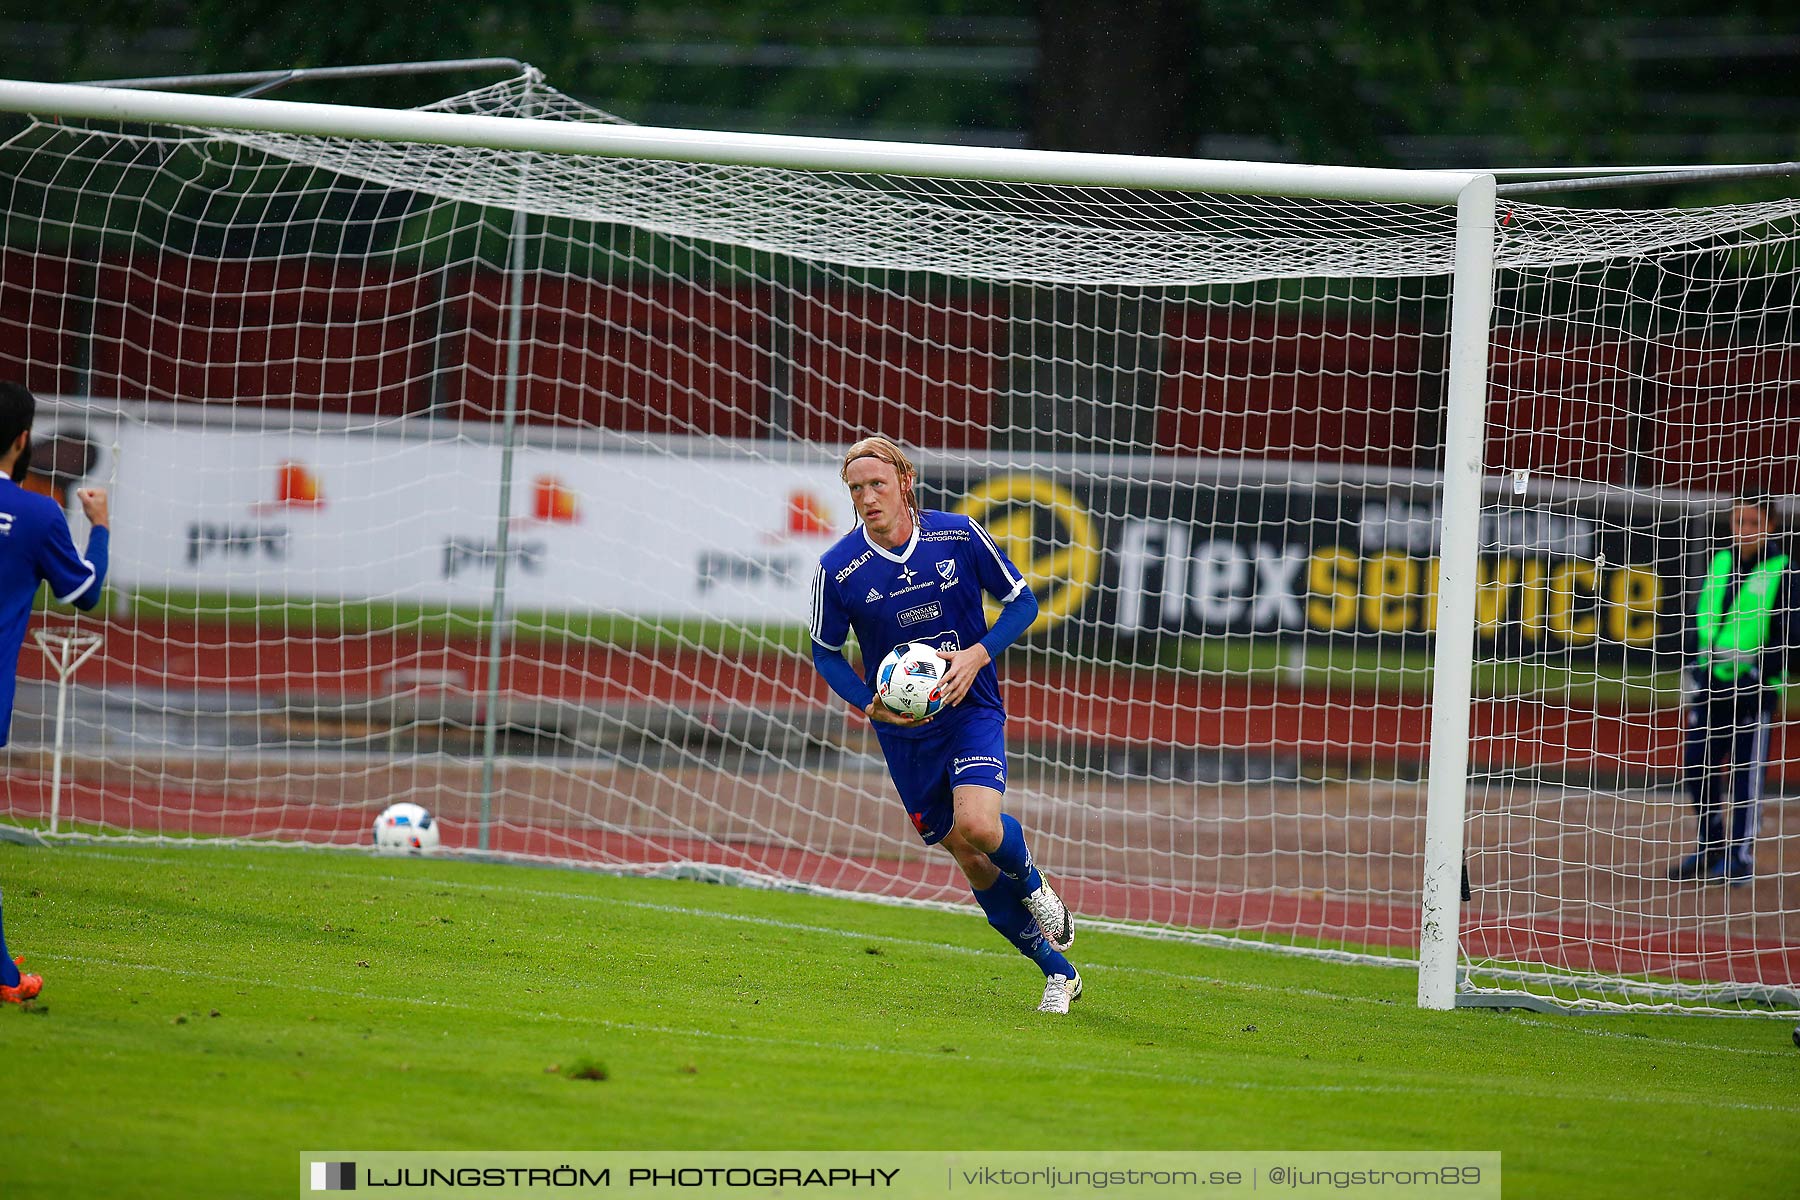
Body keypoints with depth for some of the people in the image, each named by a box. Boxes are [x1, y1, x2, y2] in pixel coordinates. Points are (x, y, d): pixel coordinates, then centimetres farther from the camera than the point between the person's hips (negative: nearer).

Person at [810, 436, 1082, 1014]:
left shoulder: (959, 536, -10)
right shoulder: (838, 569, -10)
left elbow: (1022, 601, 1)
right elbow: (825, 653, 4)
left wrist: (977, 655, -15)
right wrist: (870, 705, -12)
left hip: (972, 708, -1)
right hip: (904, 732, 1)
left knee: (977, 824, -26)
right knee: (973, 863, 3)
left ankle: (1032, 883, 9)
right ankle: (1058, 971, 19)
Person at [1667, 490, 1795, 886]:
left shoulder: (1781, 571, -4)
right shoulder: (1717, 562, 11)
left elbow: (1789, 635, -6)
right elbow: (1698, 616, 19)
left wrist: (1761, 673, -15)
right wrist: (1695, 665, 11)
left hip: (1753, 689, -5)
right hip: (1711, 685, 5)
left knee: (1745, 773, -2)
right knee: (1696, 768, 7)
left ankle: (1741, 857, 5)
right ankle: (1711, 848, 22)